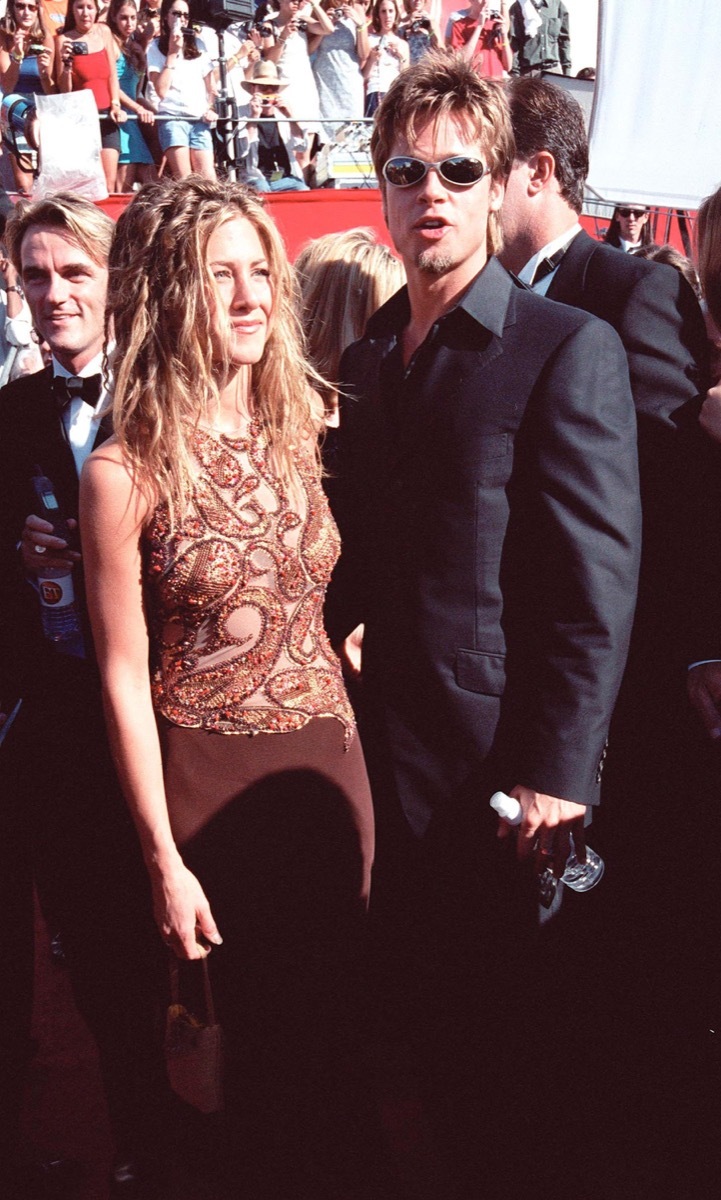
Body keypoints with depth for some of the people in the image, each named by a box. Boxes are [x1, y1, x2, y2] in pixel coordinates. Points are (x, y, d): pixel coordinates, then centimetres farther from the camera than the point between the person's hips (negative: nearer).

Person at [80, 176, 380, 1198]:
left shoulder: (301, 430, 1)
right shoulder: (126, 474, -12)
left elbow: (326, 603, 9)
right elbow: (125, 675, -10)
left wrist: (356, 755, 3)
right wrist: (164, 859, -10)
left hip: (330, 758, 4)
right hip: (211, 778, -4)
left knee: (333, 1017, 15)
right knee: (264, 1028, 11)